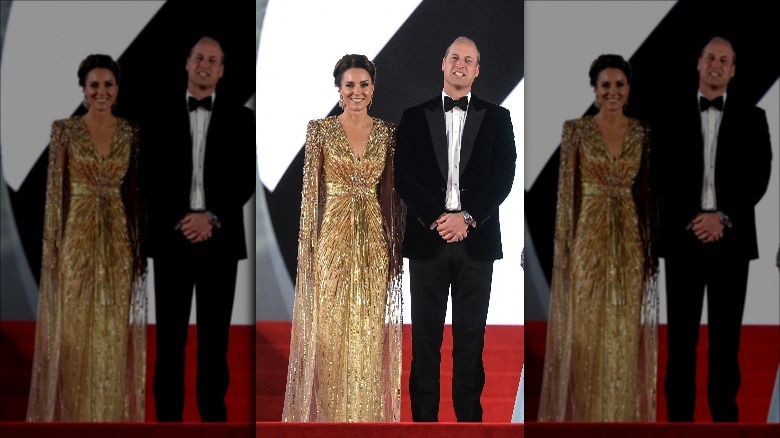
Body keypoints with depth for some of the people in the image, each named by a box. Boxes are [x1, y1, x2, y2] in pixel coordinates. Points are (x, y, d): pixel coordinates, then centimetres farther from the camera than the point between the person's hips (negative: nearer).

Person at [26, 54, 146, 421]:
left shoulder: (129, 133, 5)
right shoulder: (65, 130, -3)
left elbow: (133, 192, 9)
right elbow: (55, 189, -4)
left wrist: (138, 242, 5)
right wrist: (54, 244, -9)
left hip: (117, 237, 3)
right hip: (77, 235, -3)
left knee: (113, 327, 7)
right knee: (74, 325, 1)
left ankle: (111, 414, 17)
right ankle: (74, 414, 11)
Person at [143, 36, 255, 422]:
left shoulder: (240, 118, 6)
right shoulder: (162, 115, 7)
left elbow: (246, 179, 0)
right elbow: (153, 176, 2)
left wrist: (212, 218, -12)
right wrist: (180, 222, -10)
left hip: (219, 239, 0)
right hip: (172, 236, 0)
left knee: (215, 334, 4)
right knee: (169, 333, 1)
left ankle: (214, 414, 10)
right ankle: (167, 415, 6)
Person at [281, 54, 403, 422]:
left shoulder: (386, 132, 6)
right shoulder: (320, 130, -2)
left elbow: (390, 190, 9)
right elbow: (311, 189, -3)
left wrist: (394, 240, 5)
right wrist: (309, 243, -8)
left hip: (373, 238, 3)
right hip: (333, 235, -3)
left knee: (368, 325, 7)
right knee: (330, 323, 1)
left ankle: (367, 412, 17)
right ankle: (330, 413, 11)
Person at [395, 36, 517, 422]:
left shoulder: (496, 118, 9)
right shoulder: (415, 117, 9)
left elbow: (504, 177, 1)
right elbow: (403, 177, 2)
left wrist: (467, 218, -11)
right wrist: (436, 219, -11)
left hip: (476, 239, 0)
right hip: (427, 238, 0)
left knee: (471, 336, 3)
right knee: (425, 335, 2)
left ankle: (469, 415, 8)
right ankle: (424, 417, 7)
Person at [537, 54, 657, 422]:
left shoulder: (641, 134, 6)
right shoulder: (576, 130, -3)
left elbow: (645, 192, 9)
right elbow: (567, 189, -4)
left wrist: (649, 244, 5)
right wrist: (565, 243, -9)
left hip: (628, 237, 3)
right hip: (589, 235, -3)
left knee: (624, 327, 7)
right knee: (585, 325, 1)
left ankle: (622, 414, 17)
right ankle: (584, 415, 10)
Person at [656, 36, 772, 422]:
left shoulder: (751, 118, 7)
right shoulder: (673, 116, 7)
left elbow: (759, 176, 0)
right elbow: (664, 176, 1)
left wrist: (723, 217, -12)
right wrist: (691, 220, -12)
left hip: (730, 238, 0)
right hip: (683, 235, 0)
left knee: (726, 334, 4)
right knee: (681, 334, 1)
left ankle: (725, 414, 10)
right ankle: (679, 415, 7)